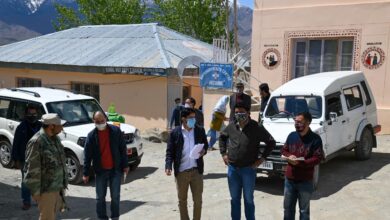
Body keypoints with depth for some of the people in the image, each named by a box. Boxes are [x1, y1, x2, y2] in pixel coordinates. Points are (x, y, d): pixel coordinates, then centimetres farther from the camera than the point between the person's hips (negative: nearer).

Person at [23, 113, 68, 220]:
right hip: (46, 188, -8)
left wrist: (64, 181, 18)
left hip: (58, 186, 8)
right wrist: (36, 191, -17)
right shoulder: (36, 142, -19)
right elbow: (32, 168, -19)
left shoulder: (55, 138, 9)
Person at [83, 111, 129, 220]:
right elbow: (87, 156, -2)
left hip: (115, 170, -1)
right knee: (100, 197, 8)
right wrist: (86, 173, -3)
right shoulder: (91, 135, -5)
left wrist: (125, 165, -1)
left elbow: (123, 149, 0)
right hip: (100, 171, 1)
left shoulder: (115, 131, -6)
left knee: (115, 196, 6)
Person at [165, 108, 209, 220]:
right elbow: (170, 151, -4)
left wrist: (204, 151, -9)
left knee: (198, 199, 7)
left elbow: (206, 144, 13)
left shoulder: (200, 130, 2)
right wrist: (168, 166, -17)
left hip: (196, 170, 1)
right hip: (181, 171, -1)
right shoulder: (175, 132, -4)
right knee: (182, 199, 13)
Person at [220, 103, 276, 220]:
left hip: (248, 169, -3)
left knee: (248, 199, 8)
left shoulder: (256, 128, -10)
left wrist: (262, 158, -7)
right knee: (234, 198, 14)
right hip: (232, 168, 3)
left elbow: (271, 142, -3)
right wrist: (223, 153, 10)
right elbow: (222, 137, 19)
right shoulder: (231, 126, 1)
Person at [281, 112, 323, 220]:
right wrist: (289, 156, -10)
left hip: (305, 181, -4)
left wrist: (299, 162, -24)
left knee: (304, 210, 9)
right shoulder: (291, 135, 4)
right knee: (288, 207, 16)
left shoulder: (315, 138, -11)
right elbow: (283, 150, 13)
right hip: (289, 178, 5)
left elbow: (317, 158, -15)